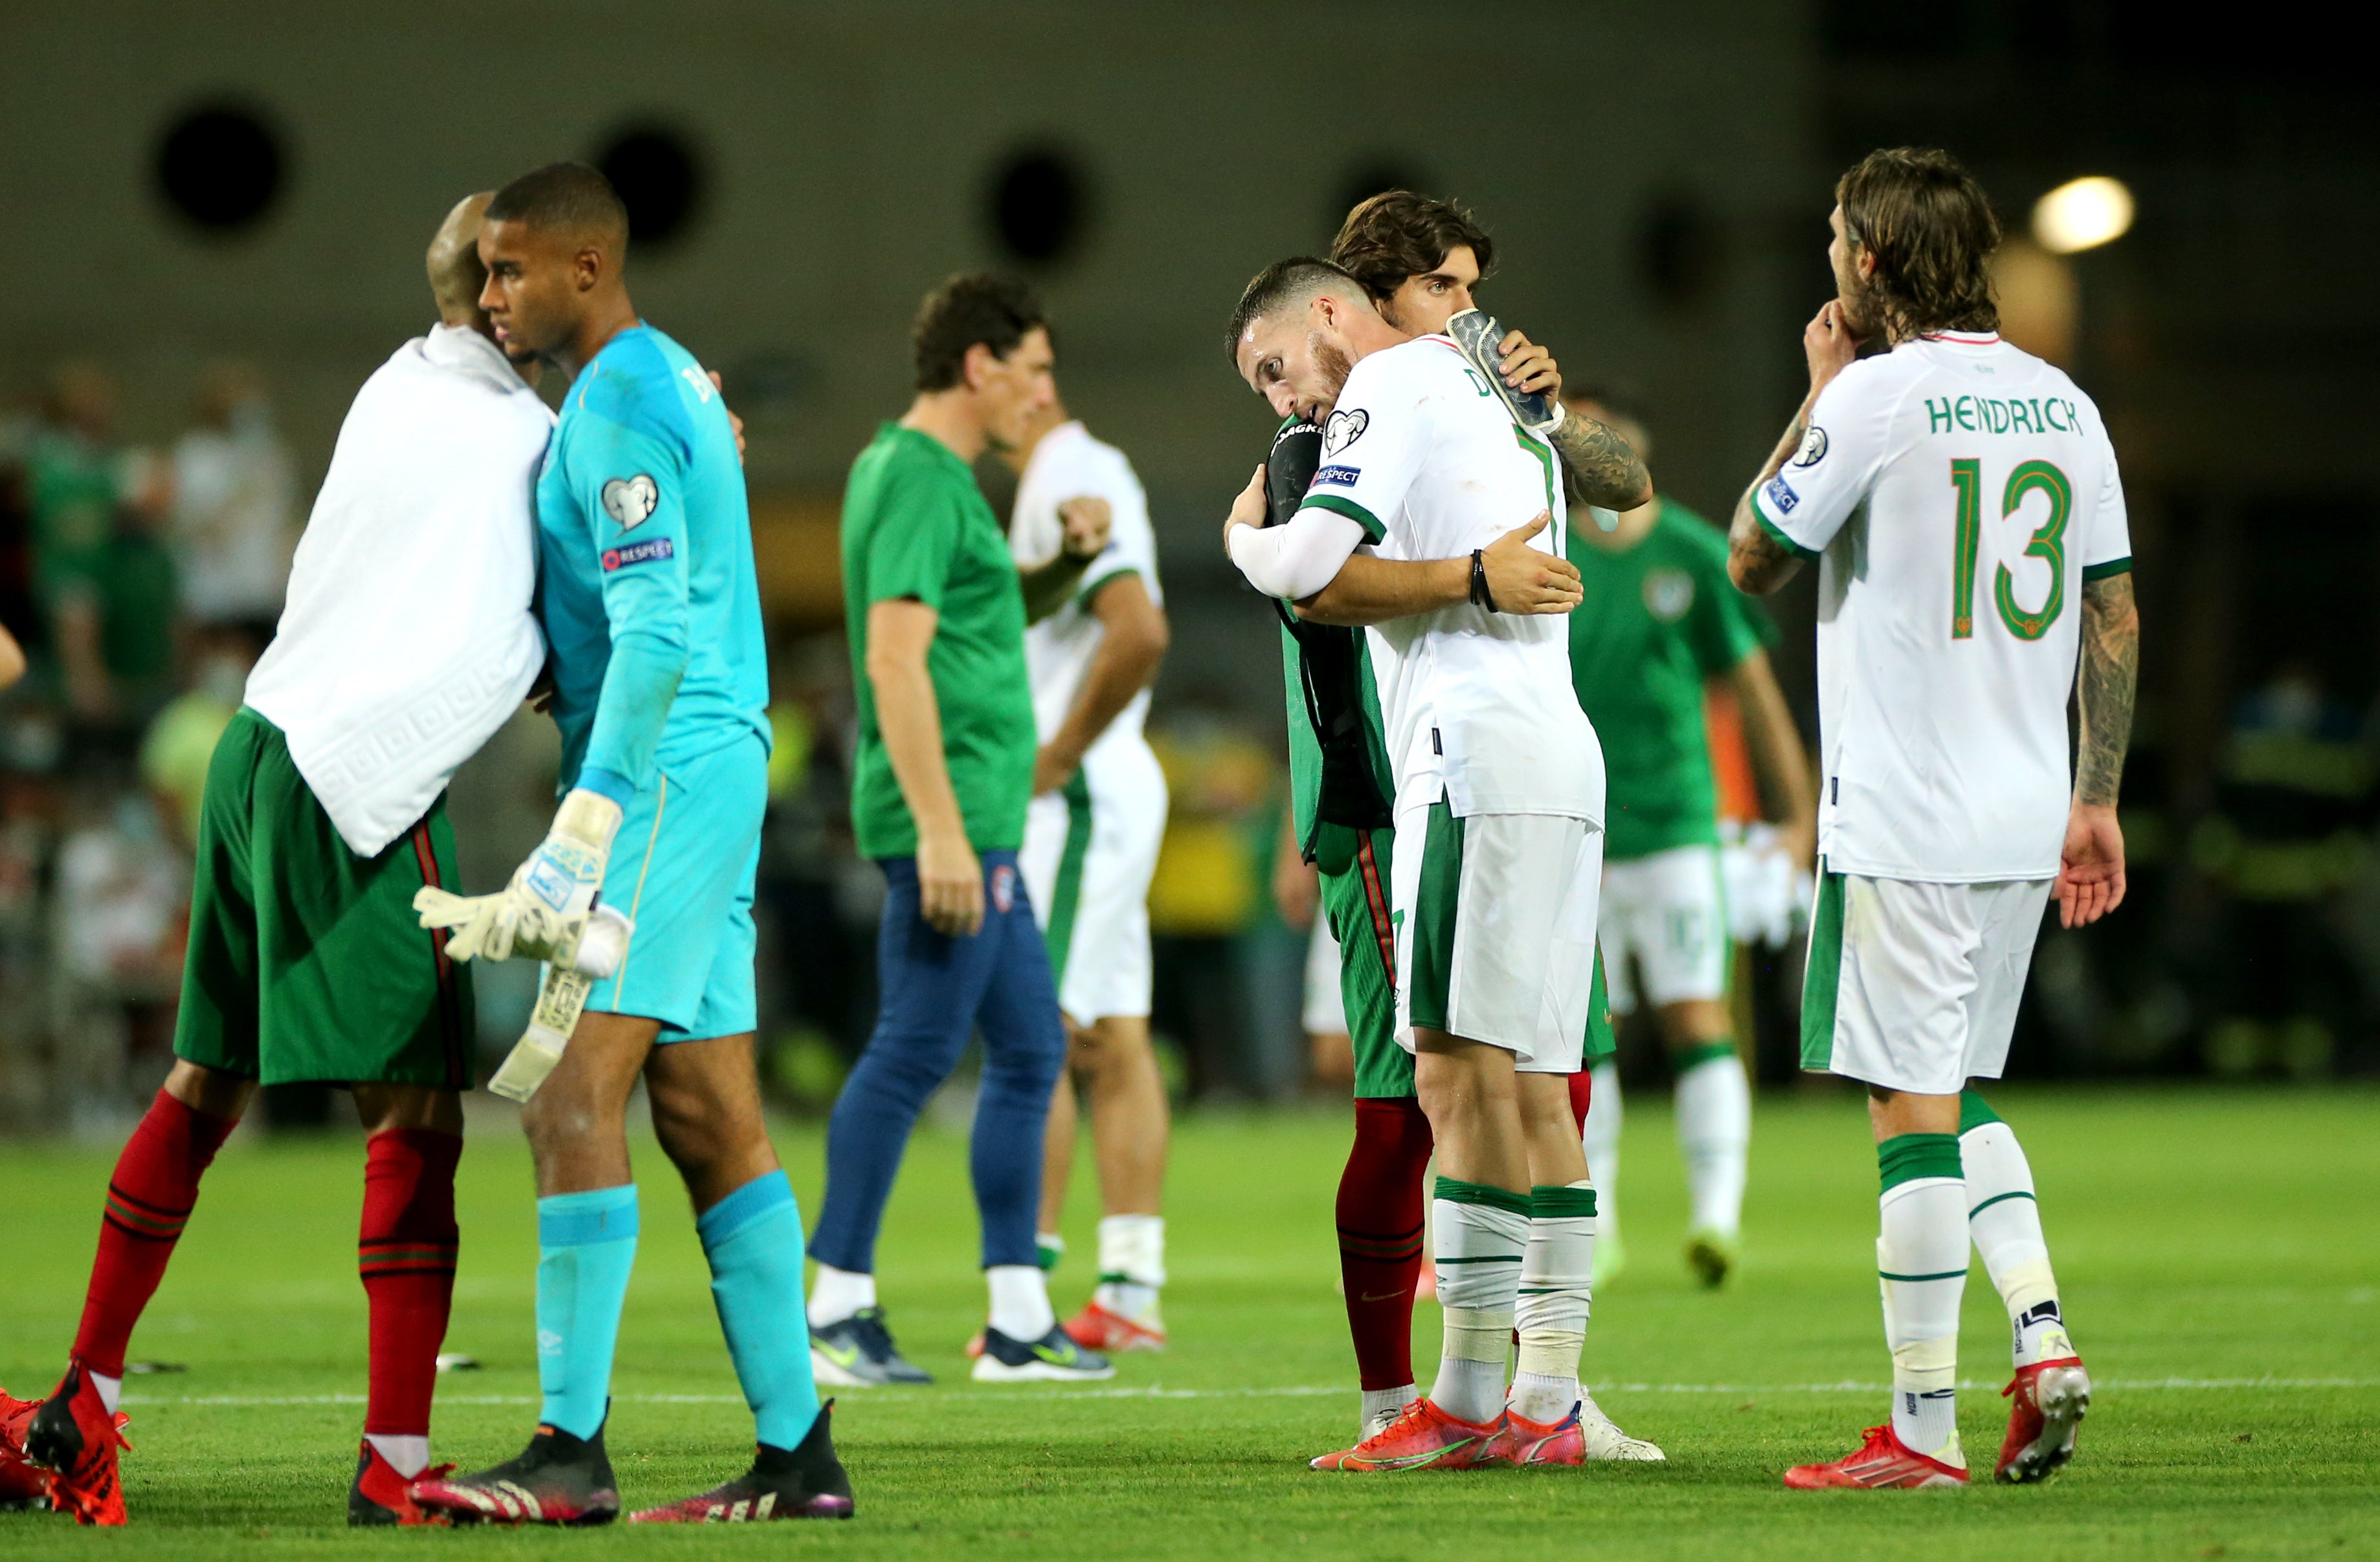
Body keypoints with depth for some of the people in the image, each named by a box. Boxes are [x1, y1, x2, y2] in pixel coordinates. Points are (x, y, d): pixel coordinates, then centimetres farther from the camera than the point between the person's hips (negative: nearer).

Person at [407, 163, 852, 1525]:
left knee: (573, 1100, -14)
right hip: (715, 763, 10)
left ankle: (572, 1455, -18)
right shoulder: (671, 379, 18)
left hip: (669, 766, -10)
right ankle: (799, 1454, 10)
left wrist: (574, 845, -25)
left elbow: (655, 636, -22)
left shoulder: (619, 404, -13)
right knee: (711, 1117, 9)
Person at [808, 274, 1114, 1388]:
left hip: (976, 828, 11)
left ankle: (1018, 1321, 13)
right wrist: (939, 828, -25)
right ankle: (837, 1308, -7)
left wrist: (1071, 565, 15)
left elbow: (998, 614, 34)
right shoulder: (918, 481, -13)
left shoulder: (934, 478, 18)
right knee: (914, 1053, -9)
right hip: (950, 819, -11)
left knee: (1029, 1051, 11)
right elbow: (895, 658, -21)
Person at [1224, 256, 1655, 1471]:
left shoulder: (1391, 383, -1)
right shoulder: (1497, 392, 25)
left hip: (1477, 745, -9)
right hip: (1562, 747, 9)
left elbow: (1305, 567, -10)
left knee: (1462, 1070, -11)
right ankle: (1548, 1405, 3)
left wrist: (1242, 529, 9)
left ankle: (1467, 1403, -15)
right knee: (1533, 1086, 6)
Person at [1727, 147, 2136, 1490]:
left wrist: (1818, 391, 8)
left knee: (1914, 1110, -4)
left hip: (1904, 824, -7)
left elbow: (1755, 560, 0)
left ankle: (1925, 1428, -3)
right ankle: (2043, 1337, 4)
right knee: (1960, 1097, 19)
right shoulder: (2062, 405, 9)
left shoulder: (1876, 396, -11)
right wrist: (2097, 801, 17)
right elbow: (2115, 613, 11)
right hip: (2025, 815, 7)